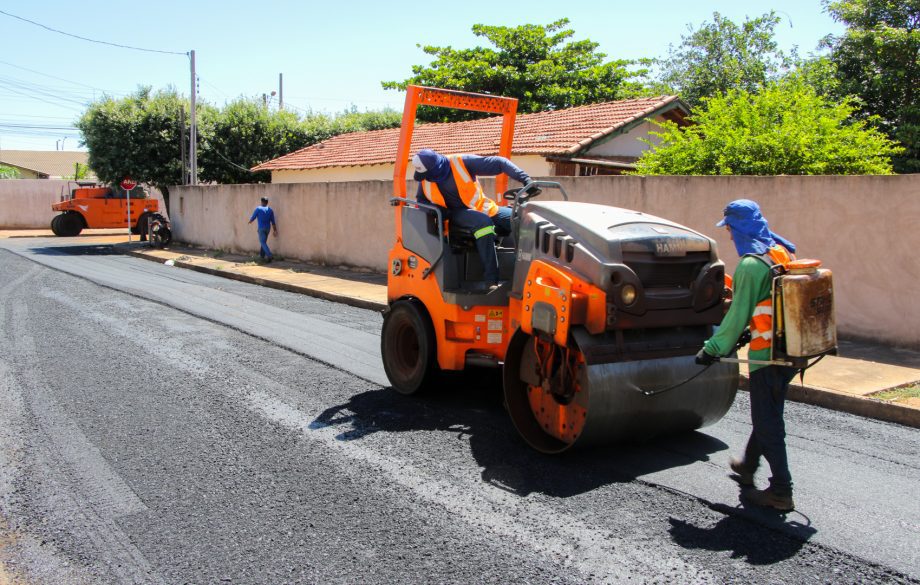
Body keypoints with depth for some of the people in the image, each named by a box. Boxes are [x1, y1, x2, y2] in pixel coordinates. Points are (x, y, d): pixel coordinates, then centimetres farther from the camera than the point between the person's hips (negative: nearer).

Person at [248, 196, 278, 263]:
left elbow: (253, 218, 0)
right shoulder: (270, 210, 5)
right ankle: (262, 254, 30)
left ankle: (269, 255, -25)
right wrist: (275, 231, 6)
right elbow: (273, 222, 3)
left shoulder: (258, 209, -6)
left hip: (261, 228, -5)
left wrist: (250, 221, 23)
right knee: (264, 241, 21)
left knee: (263, 242, -9)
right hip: (268, 228, 5)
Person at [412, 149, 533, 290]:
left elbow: (499, 163, -16)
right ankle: (491, 281, -41)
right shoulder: (425, 181, -6)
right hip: (458, 214, -1)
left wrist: (525, 179, -28)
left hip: (484, 210, 1)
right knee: (483, 222, -36)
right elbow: (421, 201, 13)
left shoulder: (461, 163, -17)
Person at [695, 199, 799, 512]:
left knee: (767, 420, 1)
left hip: (766, 352, -9)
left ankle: (781, 491, 6)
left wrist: (713, 348, -10)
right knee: (767, 412, 22)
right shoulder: (782, 252, 9)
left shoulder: (752, 264, -18)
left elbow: (739, 315, -18)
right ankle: (748, 465, 40)